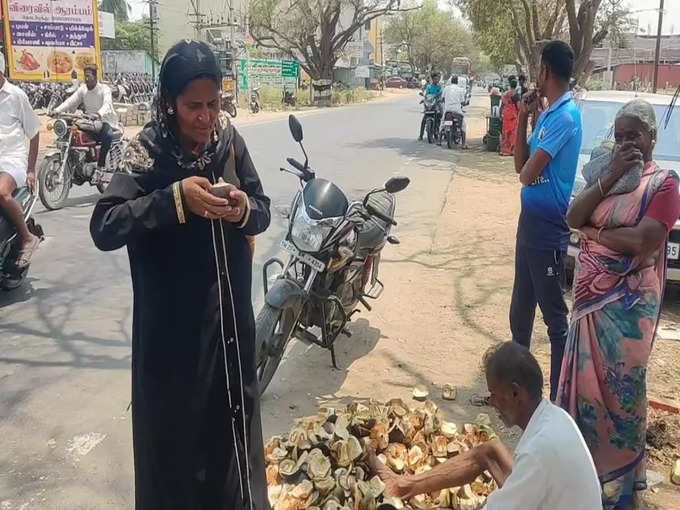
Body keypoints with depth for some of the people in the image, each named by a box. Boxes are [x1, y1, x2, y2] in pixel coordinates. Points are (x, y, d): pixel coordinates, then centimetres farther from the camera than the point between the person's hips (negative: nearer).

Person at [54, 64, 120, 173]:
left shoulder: (104, 89, -9)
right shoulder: (82, 89, 9)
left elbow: (107, 104, -28)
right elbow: (71, 101, -3)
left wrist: (99, 114, -50)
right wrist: (57, 110, -20)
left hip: (105, 121, -6)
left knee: (108, 135, -37)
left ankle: (101, 164, -27)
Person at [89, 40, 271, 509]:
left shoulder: (229, 140, -1)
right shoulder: (147, 151, -12)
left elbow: (263, 212, 4)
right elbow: (103, 229, -21)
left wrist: (244, 210, -19)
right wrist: (174, 199, -30)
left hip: (229, 309, 4)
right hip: (170, 319, -4)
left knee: (234, 413, 17)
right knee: (173, 421, 9)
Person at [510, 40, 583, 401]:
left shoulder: (565, 116, -18)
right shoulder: (547, 113, 10)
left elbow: (527, 173, -21)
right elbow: (521, 165, 12)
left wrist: (528, 170, 2)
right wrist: (523, 118, 5)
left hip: (548, 228, -9)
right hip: (530, 221, 10)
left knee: (555, 317, -1)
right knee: (520, 308, 20)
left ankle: (559, 399, 9)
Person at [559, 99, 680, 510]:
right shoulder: (609, 171, 9)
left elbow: (642, 241, -23)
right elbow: (573, 218, -4)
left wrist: (594, 232, -10)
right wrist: (610, 177, -13)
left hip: (627, 302, -6)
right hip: (591, 295, 6)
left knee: (619, 386, 6)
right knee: (587, 380, 15)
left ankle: (619, 473, 25)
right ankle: (585, 455, 35)